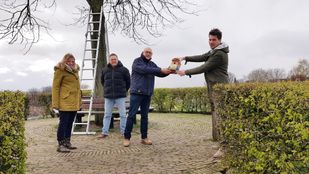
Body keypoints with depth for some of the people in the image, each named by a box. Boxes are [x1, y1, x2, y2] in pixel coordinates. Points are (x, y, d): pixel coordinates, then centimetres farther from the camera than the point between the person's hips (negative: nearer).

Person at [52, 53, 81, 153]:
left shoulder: (75, 71, 17)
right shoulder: (60, 70, -6)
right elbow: (55, 87, -9)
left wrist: (79, 101, 17)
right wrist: (55, 103, -14)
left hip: (74, 103, 8)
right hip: (64, 103, -8)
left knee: (70, 123, 14)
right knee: (63, 123, -3)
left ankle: (67, 143, 24)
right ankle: (60, 145, 3)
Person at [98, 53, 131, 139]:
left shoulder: (123, 69, -3)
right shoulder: (105, 70, 6)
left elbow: (128, 82, 6)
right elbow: (102, 81, 22)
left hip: (120, 96, -2)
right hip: (108, 96, 3)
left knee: (123, 115, 3)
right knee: (107, 115, 7)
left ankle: (124, 132, 12)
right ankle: (104, 132, 13)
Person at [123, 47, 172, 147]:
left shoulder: (152, 64, 15)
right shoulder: (137, 62, -3)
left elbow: (160, 74, 6)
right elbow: (145, 70, -20)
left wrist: (169, 71, -15)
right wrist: (161, 70, -25)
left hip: (147, 94, 6)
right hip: (136, 93, -5)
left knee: (144, 116, 9)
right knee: (131, 115, -4)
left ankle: (144, 138, 14)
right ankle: (127, 138, 2)